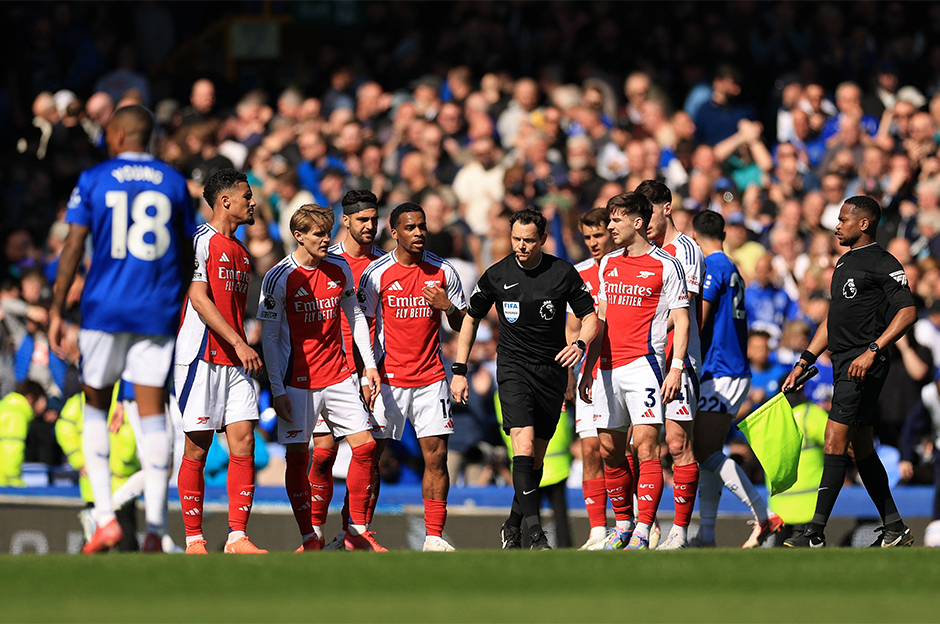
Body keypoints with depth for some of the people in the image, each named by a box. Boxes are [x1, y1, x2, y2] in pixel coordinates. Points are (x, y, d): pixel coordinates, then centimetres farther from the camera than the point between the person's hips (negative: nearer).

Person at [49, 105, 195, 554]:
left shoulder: (94, 180, 0)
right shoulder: (173, 183, 6)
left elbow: (73, 247, -4)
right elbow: (187, 253, 11)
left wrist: (56, 310, -2)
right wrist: (185, 308, 23)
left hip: (104, 310, -1)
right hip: (158, 313, 1)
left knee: (95, 406, 12)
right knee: (153, 412, 1)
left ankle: (105, 517, 0)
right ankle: (154, 530, -6)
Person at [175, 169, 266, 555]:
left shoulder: (240, 251, 18)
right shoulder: (200, 241, -6)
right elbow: (199, 299, -14)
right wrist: (239, 343, -19)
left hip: (236, 361, 7)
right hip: (201, 358, -7)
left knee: (244, 443, -3)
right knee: (197, 450, -2)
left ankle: (237, 537, -3)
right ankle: (194, 541, 3)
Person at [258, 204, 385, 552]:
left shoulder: (339, 268, 4)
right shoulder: (280, 278, -10)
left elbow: (355, 317, 16)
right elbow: (269, 337, -7)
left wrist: (369, 365, 11)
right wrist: (277, 390, -10)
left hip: (338, 376, 4)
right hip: (298, 382, -4)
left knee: (365, 445, -3)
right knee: (297, 457, -4)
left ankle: (358, 531, 6)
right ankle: (310, 538, 4)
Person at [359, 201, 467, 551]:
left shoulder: (443, 271, 4)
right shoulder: (376, 274, -4)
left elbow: (463, 325, 11)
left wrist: (447, 306, -11)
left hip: (431, 378, 2)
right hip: (389, 378, -2)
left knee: (436, 455, -3)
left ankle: (434, 536, 2)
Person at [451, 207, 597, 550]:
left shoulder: (564, 273, -3)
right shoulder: (497, 275, -2)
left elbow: (590, 316, 4)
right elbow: (471, 318, 11)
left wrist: (580, 344, -18)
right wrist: (459, 370, 7)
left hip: (552, 370, 2)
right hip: (513, 368, -2)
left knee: (535, 457, 7)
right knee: (524, 444, -21)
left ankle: (513, 527, 26)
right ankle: (535, 533, -28)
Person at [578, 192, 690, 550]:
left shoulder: (665, 266, -2)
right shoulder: (608, 265, 16)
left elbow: (681, 320, -3)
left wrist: (675, 369, -13)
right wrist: (587, 370, 18)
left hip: (644, 365, -6)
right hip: (608, 368, 6)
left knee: (646, 445, -13)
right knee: (609, 450, 6)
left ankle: (642, 533, -15)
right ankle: (623, 524, 19)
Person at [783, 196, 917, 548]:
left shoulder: (882, 264, -8)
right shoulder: (845, 263, 20)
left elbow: (907, 313, -17)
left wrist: (872, 351, -25)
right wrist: (804, 362, 21)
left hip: (864, 364, -10)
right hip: (843, 363, 10)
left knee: (835, 442, -14)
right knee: (861, 450, 10)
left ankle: (816, 533, -16)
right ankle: (895, 530, 17)